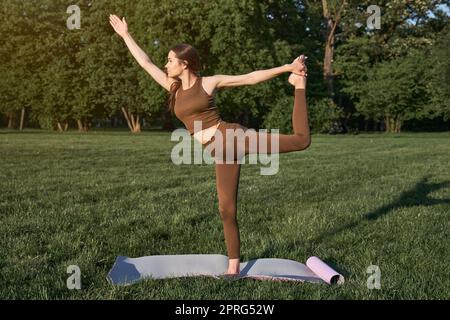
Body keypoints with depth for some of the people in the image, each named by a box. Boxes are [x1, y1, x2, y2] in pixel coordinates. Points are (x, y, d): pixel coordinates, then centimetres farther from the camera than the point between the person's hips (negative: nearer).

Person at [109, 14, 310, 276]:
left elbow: (252, 77, 1)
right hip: (221, 153, 4)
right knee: (227, 209, 4)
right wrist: (125, 35, 23)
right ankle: (234, 264, 18)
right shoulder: (173, 88, 14)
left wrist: (287, 68, -1)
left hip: (233, 137, -4)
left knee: (301, 139, -12)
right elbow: (145, 63, 20)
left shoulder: (210, 82, 1)